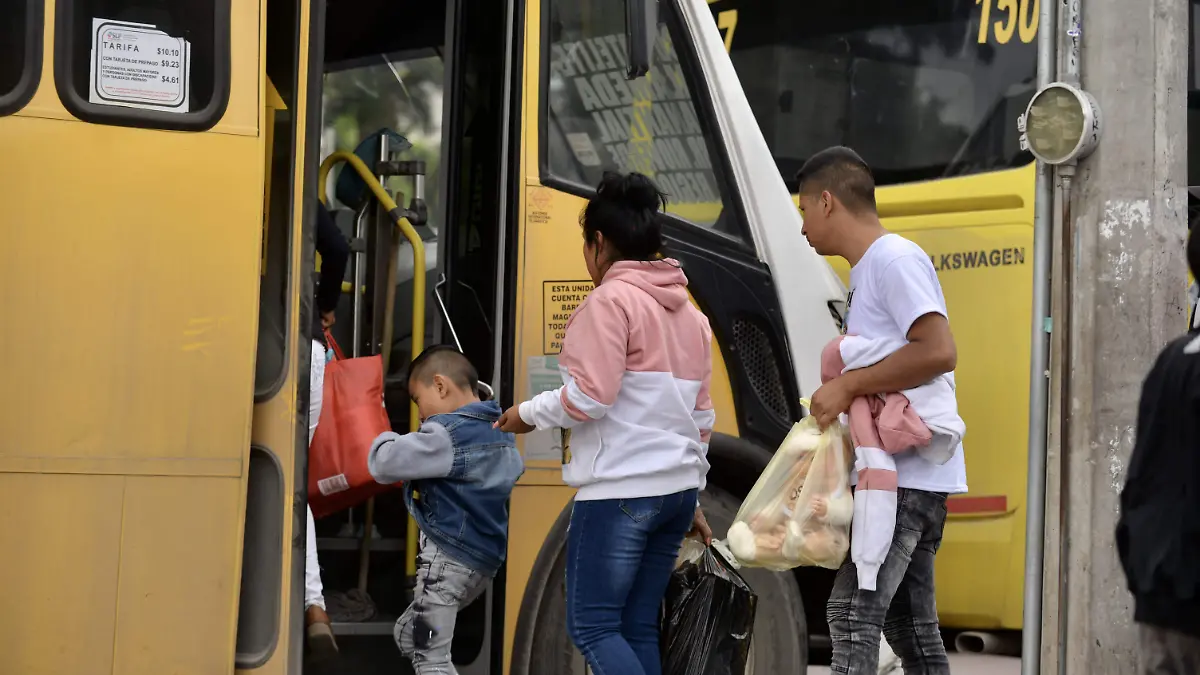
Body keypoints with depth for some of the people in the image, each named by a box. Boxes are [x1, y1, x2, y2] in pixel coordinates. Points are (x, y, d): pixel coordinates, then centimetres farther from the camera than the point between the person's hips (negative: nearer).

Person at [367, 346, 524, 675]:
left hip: (450, 560, -10)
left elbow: (384, 463, -22)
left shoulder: (448, 434, -19)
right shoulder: (500, 432, 10)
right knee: (409, 634, 23)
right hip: (484, 559, 10)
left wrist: (385, 438, 1)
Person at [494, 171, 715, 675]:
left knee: (591, 626, -5)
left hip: (619, 491, -9)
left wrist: (529, 414, -2)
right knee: (638, 627, 9)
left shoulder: (610, 300, -9)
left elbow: (590, 395, -18)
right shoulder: (689, 313, 18)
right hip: (676, 489, 9)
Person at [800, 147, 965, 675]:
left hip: (907, 476, -11)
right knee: (909, 627, 13)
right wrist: (836, 402, 7)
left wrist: (846, 386, -21)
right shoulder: (865, 271, 19)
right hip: (897, 475, 11)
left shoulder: (896, 260, -12)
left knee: (853, 612, -16)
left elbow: (938, 352, -24)